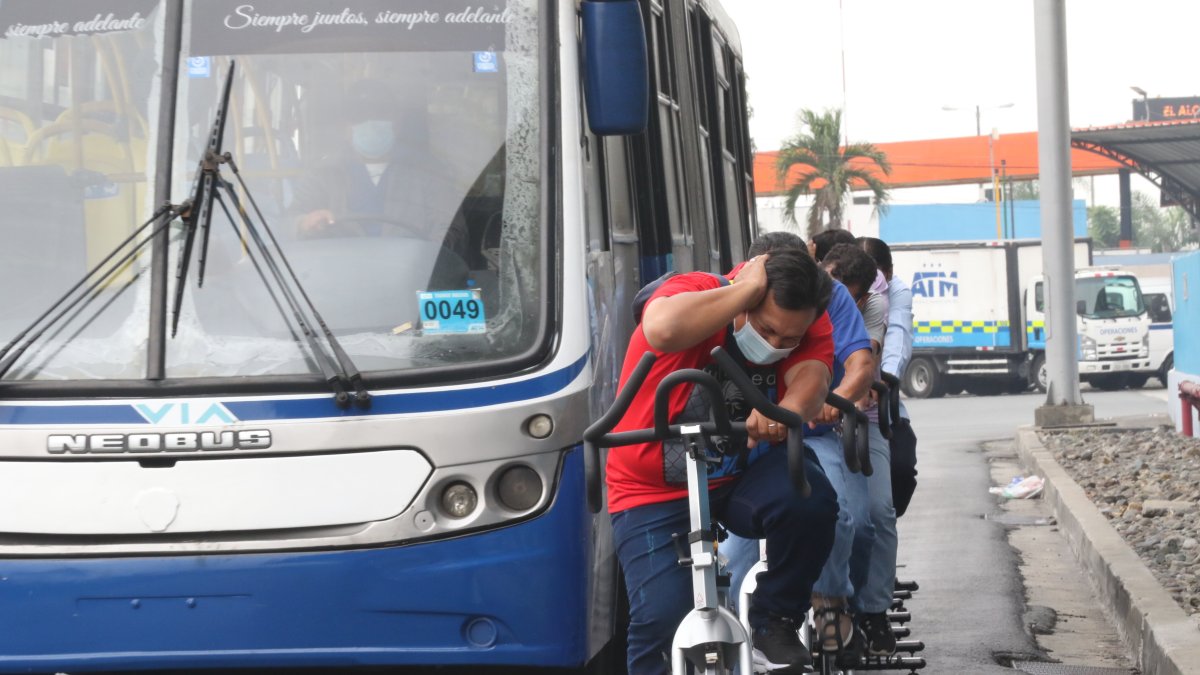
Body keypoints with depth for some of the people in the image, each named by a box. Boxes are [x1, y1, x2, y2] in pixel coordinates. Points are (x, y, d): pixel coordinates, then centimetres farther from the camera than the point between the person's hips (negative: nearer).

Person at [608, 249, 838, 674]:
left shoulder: (807, 327, -7)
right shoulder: (696, 294, -20)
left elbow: (811, 376, -26)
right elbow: (663, 329, -44)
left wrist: (786, 413, -49)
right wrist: (746, 287, -34)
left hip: (741, 480, 3)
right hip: (654, 494, -3)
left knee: (809, 499, -29)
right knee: (662, 619, -19)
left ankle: (773, 623, -6)